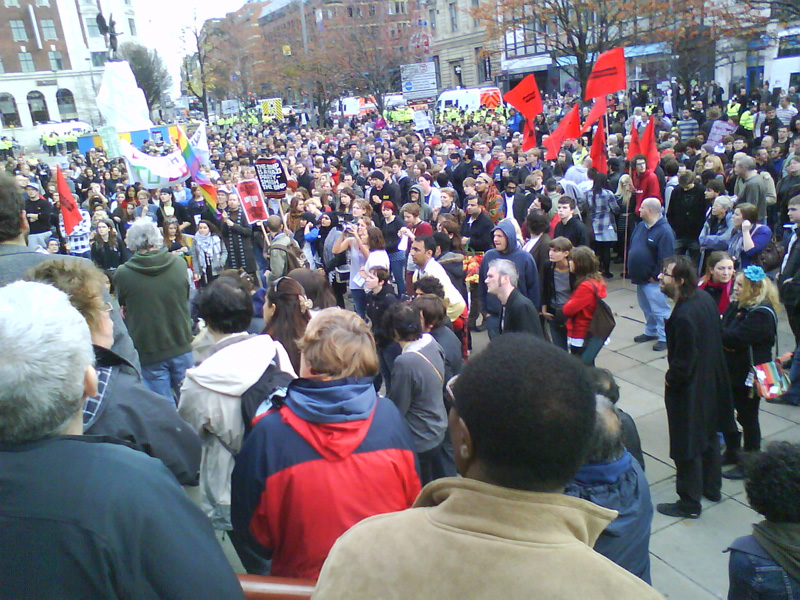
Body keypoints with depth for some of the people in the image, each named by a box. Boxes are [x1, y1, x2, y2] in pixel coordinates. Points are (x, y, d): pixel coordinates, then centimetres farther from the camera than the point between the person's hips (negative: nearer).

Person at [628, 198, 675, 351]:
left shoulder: (664, 231, -18)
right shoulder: (641, 226, 10)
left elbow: (665, 258, -22)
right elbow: (632, 247, 17)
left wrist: (656, 276, -18)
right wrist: (633, 271, 12)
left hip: (652, 280, -9)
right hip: (640, 278, 9)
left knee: (659, 310, -2)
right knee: (646, 308, 21)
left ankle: (664, 337, 8)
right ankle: (651, 332, 36)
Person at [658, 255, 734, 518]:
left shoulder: (683, 317, -33)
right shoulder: (705, 298, -5)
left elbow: (683, 365, -27)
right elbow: (718, 336, 8)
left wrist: (670, 379, -7)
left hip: (688, 390, -9)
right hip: (712, 383, 9)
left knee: (687, 448, 7)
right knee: (709, 437, 25)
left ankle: (689, 503, 23)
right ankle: (711, 487, 45)